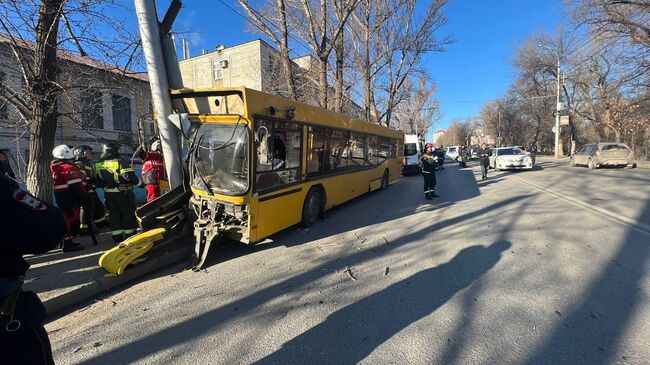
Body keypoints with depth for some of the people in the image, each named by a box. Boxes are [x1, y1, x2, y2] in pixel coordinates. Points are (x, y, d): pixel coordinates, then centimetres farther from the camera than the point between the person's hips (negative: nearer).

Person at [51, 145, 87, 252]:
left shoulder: (56, 168, 14)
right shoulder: (69, 168, -18)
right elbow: (76, 186, -21)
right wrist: (84, 199, -14)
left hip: (61, 199, 10)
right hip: (71, 200, -10)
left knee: (67, 220, 18)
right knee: (72, 220, -6)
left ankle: (68, 241, 27)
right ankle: (68, 244, -3)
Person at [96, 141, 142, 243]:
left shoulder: (99, 165, 4)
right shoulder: (120, 162, -16)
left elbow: (100, 181, 9)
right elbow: (130, 176, -19)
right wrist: (140, 183, -4)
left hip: (109, 194, 6)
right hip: (123, 193, -6)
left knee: (114, 215, 12)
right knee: (128, 215, 5)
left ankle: (117, 238, 17)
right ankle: (130, 236, 10)